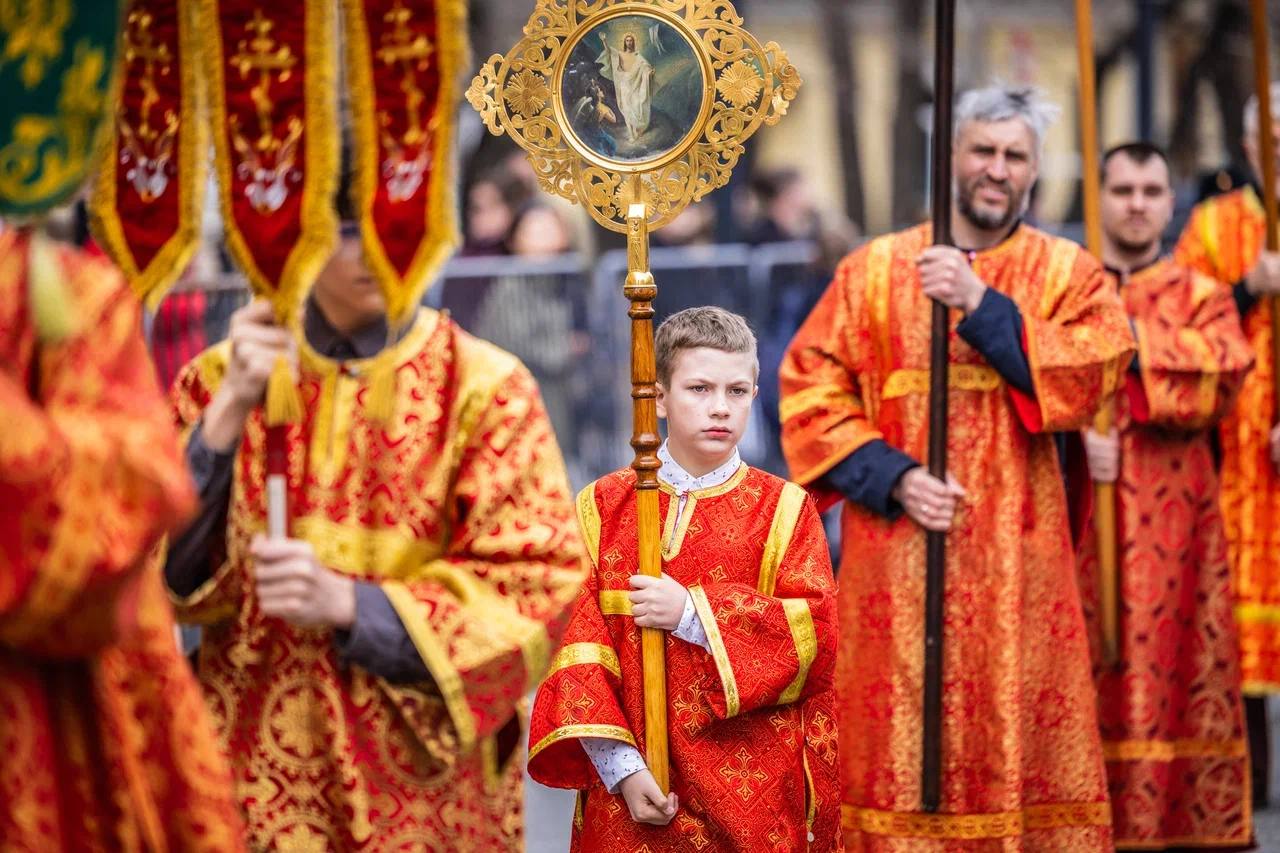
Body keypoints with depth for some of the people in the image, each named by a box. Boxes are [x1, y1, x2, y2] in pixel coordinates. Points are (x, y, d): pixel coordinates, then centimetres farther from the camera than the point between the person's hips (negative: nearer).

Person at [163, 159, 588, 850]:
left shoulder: (484, 389, -5)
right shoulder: (220, 381, 3)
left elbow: (534, 592, -10)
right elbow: (162, 567, -7)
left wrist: (347, 603, -21)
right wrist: (228, 415, -20)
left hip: (422, 776, -1)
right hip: (252, 765, 2)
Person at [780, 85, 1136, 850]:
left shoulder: (1068, 273, 7)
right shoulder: (874, 269, 8)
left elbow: (1091, 378, -10)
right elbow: (810, 388, 3)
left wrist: (983, 305, -16)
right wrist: (891, 477, -10)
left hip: (1017, 552, 0)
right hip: (897, 549, 0)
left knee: (1023, 735, -1)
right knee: (899, 738, -3)